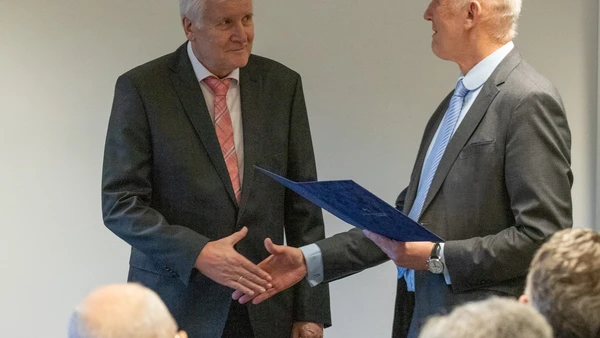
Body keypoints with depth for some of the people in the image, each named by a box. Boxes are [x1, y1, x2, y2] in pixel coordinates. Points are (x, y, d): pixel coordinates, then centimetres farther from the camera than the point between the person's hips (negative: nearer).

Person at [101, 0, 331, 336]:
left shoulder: (282, 85, 4)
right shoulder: (142, 89, -5)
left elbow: (303, 205, 4)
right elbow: (121, 203, -8)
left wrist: (311, 310, 1)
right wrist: (197, 254, -20)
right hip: (177, 307, -2)